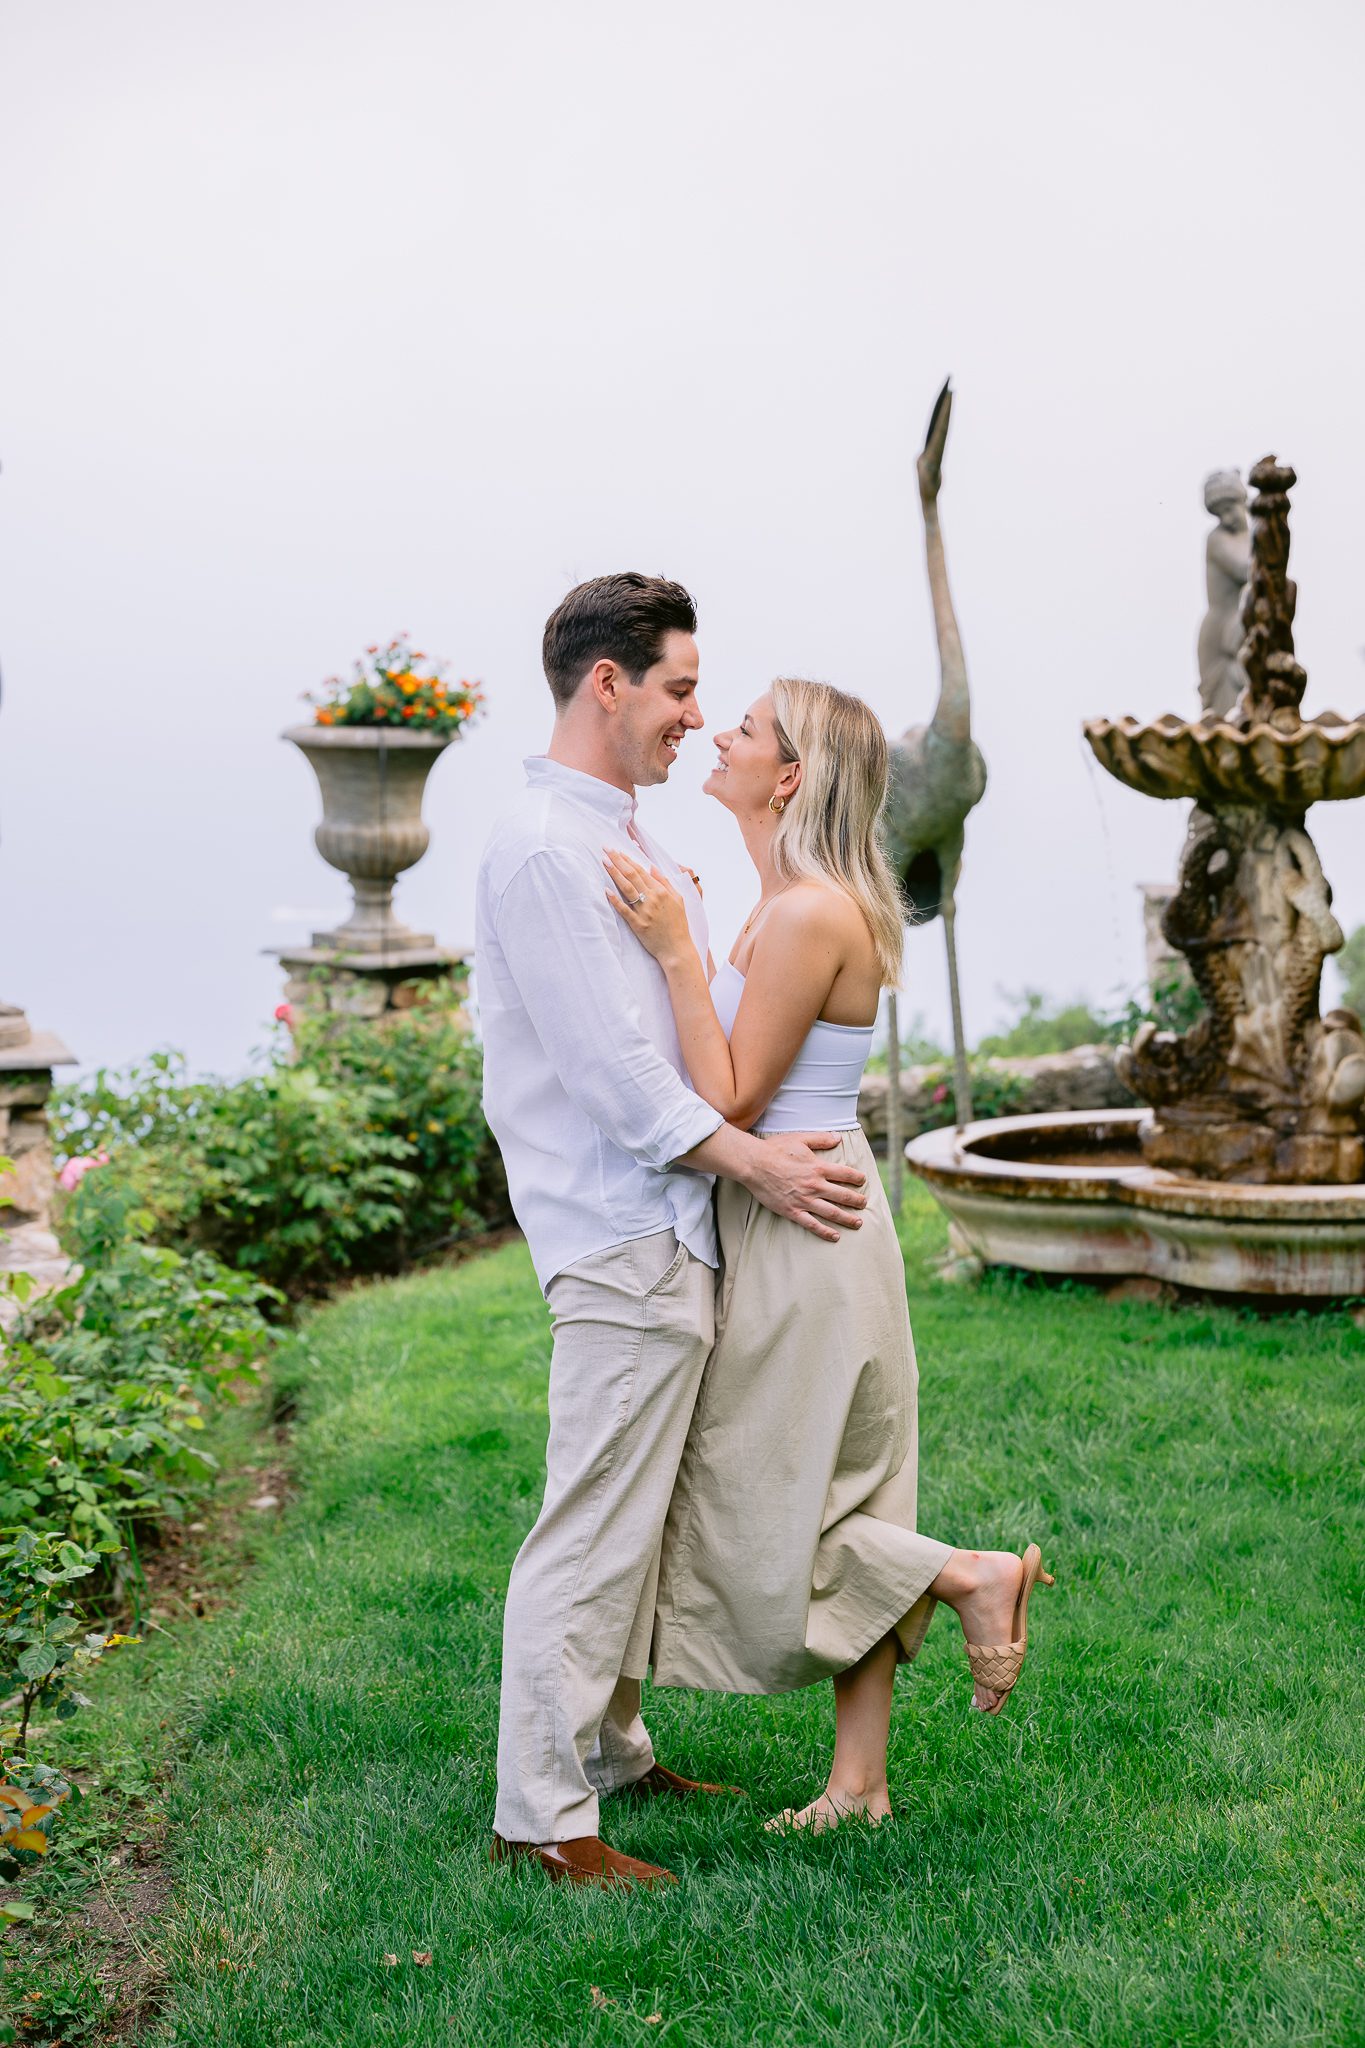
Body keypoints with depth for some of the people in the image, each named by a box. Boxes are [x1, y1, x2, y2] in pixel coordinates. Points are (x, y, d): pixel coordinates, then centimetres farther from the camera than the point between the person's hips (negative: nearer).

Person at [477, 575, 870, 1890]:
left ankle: (612, 1752, 29)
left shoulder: (629, 843, 18)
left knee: (637, 1520, 17)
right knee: (593, 1533, -5)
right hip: (621, 1240, -10)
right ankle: (539, 1815, 3)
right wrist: (756, 1164, -13)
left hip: (671, 1230, 10)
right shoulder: (543, 851, -15)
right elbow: (611, 1069, -19)